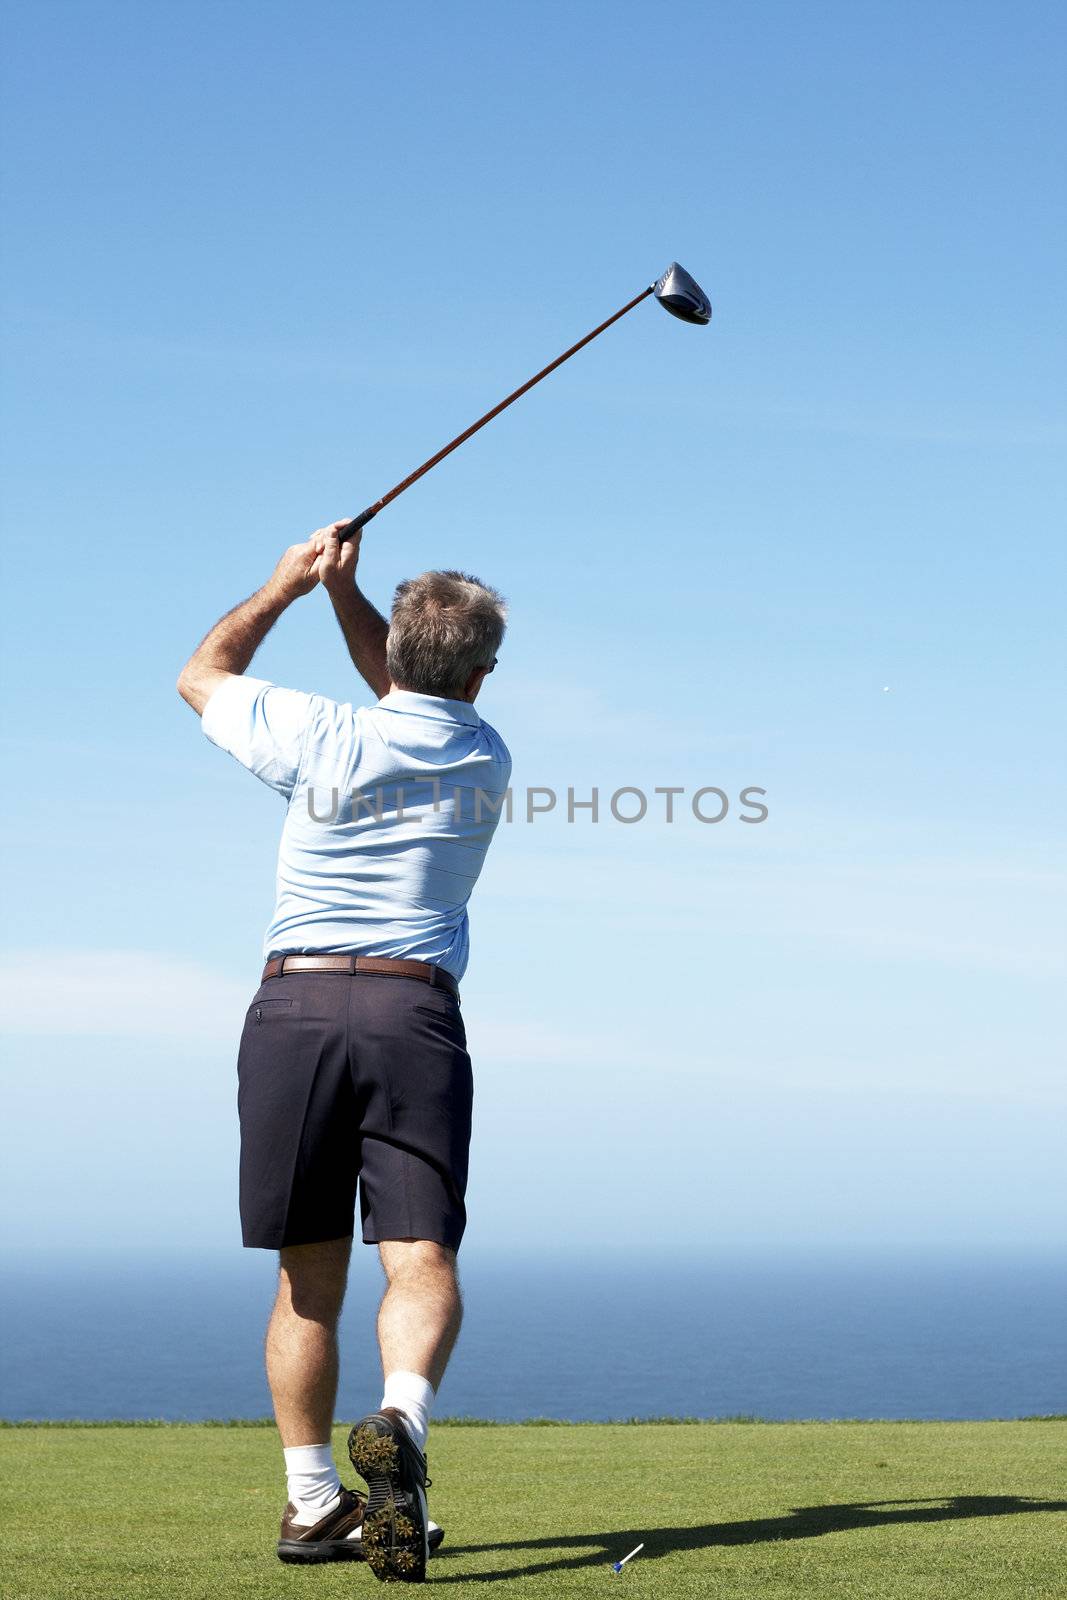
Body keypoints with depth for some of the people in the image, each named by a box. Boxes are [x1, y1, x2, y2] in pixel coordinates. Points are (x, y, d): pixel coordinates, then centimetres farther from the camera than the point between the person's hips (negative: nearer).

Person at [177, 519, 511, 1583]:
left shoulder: (322, 739, 1)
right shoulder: (486, 761, 11)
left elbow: (199, 675, 20)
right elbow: (417, 702, 33)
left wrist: (290, 581, 26)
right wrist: (344, 593, 26)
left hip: (293, 1006, 0)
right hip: (415, 1013, 0)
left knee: (308, 1279, 8)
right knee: (422, 1258, -7)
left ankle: (311, 1503, 9)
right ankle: (401, 1424, -35)